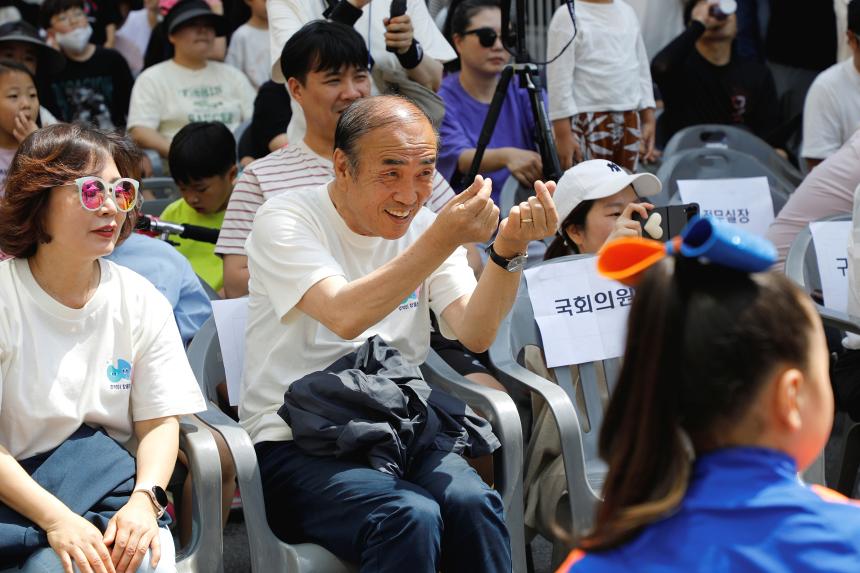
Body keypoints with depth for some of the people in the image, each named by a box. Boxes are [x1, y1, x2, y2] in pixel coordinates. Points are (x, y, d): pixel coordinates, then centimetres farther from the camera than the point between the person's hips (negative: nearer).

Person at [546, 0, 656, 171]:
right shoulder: (568, 15, -4)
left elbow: (642, 71, 19)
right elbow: (560, 79, -9)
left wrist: (648, 119, 12)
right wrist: (563, 134, -14)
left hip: (629, 121, 6)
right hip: (588, 123, -6)